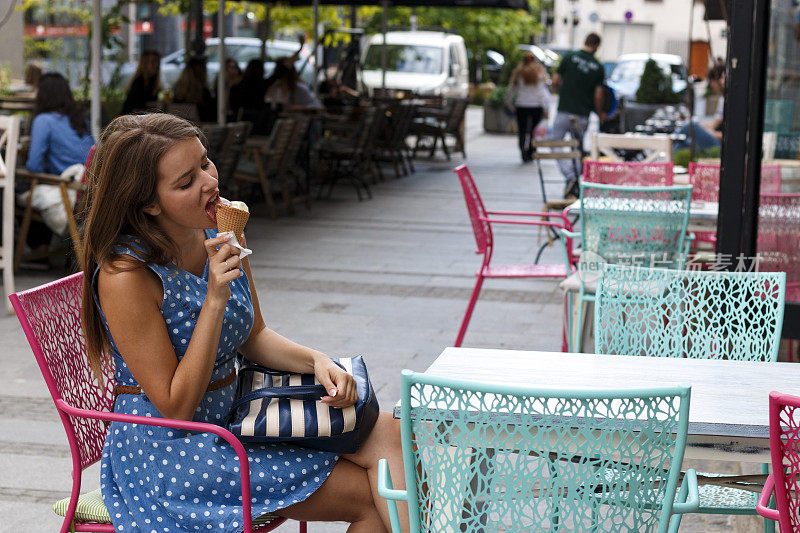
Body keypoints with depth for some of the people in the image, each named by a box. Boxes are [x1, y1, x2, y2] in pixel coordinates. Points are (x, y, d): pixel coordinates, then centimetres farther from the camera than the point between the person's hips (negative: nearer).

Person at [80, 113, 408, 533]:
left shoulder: (222, 234, -1)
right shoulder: (125, 275, -22)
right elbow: (175, 408, -19)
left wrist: (317, 361, -7)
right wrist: (215, 300, -27)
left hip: (232, 418, 7)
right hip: (168, 452, -7)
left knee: (385, 433, -11)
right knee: (370, 494, -14)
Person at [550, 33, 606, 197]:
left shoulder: (569, 57, -3)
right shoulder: (598, 67, 2)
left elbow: (555, 82, 1)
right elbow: (598, 95, 2)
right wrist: (600, 113, 20)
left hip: (564, 111, -2)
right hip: (583, 115, 2)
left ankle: (570, 177, -17)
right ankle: (575, 187, 13)